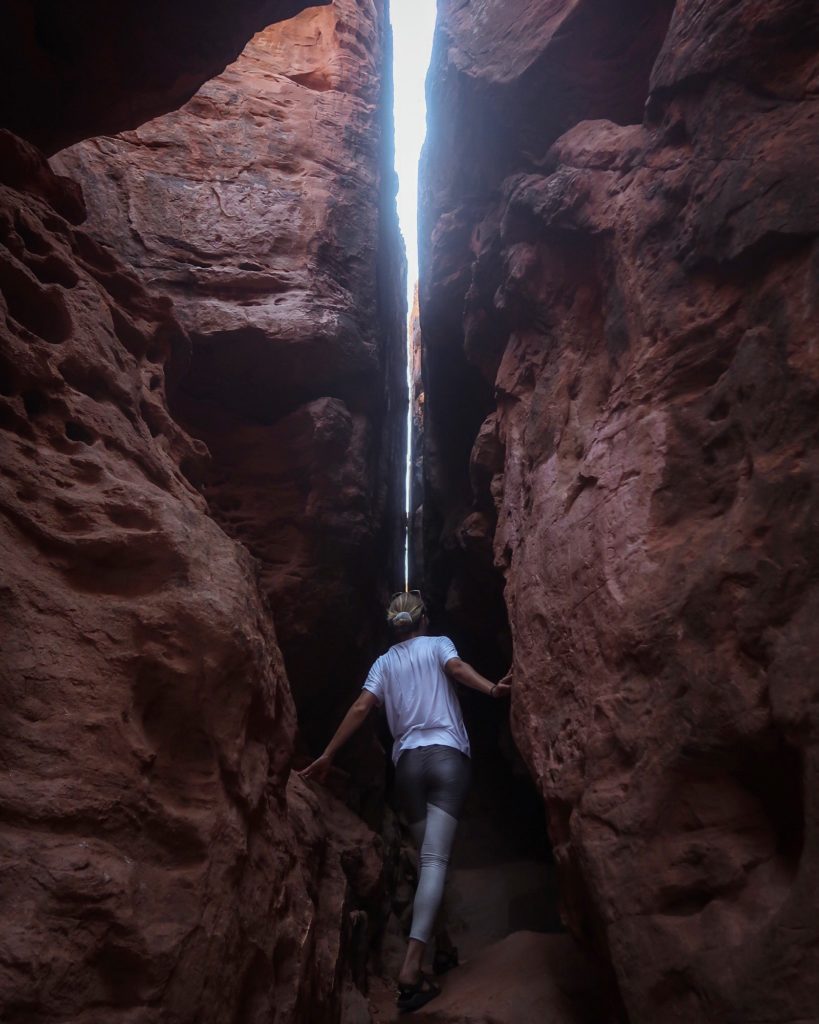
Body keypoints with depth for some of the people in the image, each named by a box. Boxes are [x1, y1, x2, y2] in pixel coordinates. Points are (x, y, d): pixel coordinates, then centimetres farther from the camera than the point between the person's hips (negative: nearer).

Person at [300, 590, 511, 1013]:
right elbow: (456, 667, -11)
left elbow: (360, 708, 8)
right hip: (448, 755, -3)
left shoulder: (384, 662, 18)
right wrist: (490, 689, -27)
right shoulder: (438, 644, 11)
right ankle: (412, 963, -23)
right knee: (436, 859, -12)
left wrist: (328, 755, 8)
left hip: (408, 761, 3)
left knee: (429, 855, 16)